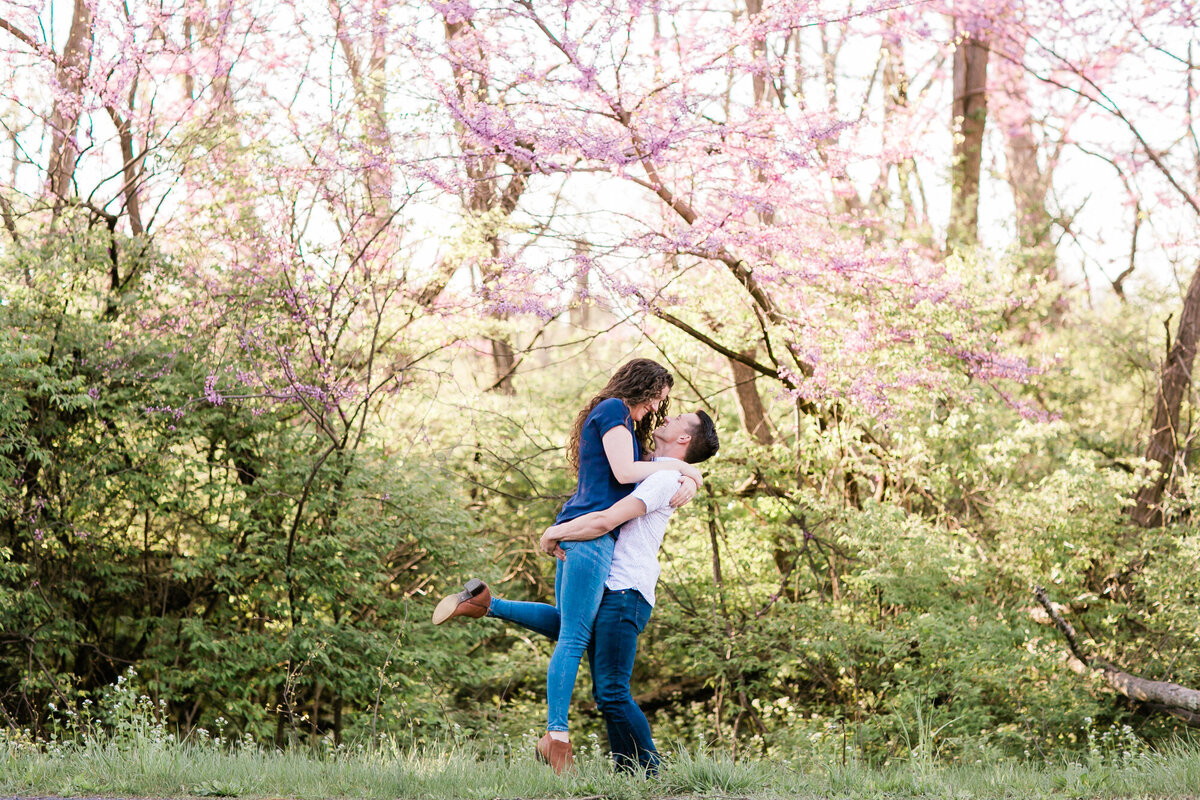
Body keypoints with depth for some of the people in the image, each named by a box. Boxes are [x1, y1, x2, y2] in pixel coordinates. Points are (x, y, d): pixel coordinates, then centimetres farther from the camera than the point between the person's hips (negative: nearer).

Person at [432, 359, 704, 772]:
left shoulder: (627, 425, 27)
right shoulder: (613, 410, -2)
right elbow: (623, 472, -13)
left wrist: (686, 481, 0)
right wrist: (679, 468, -2)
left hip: (574, 533, 10)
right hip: (591, 531, -10)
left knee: (565, 623, 22)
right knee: (574, 637, -13)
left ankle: (482, 601, 13)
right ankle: (557, 736, -16)